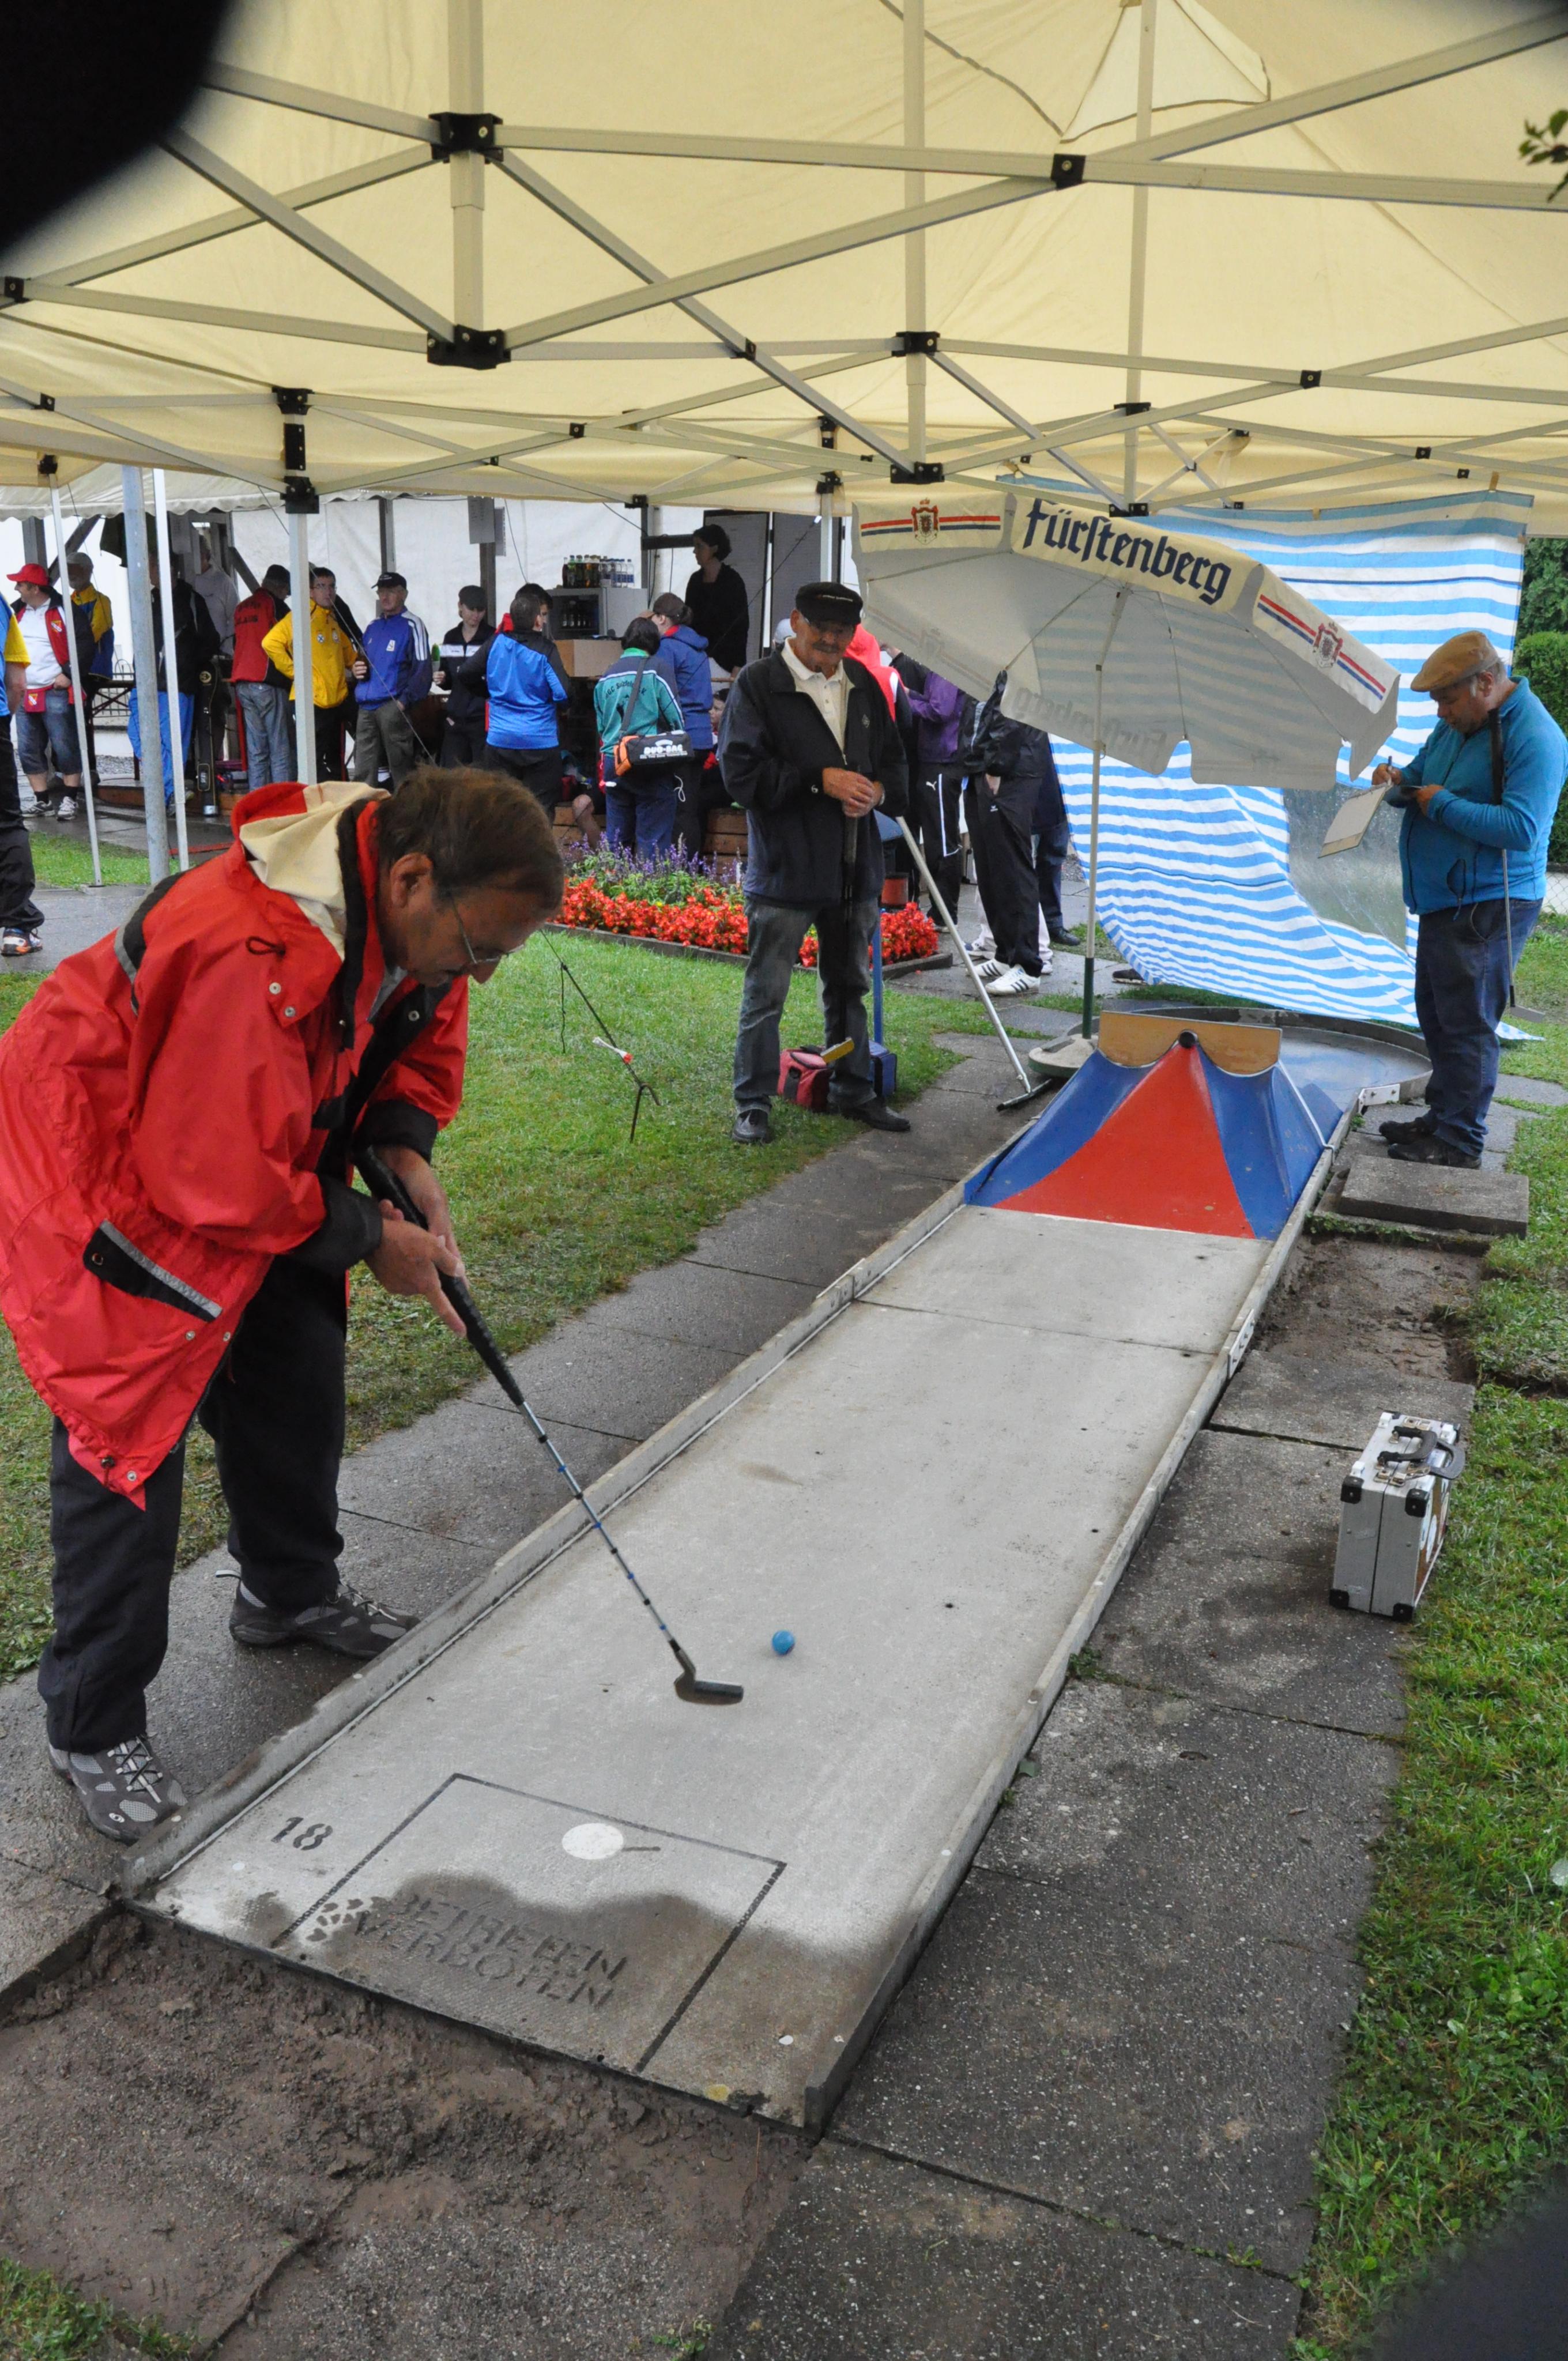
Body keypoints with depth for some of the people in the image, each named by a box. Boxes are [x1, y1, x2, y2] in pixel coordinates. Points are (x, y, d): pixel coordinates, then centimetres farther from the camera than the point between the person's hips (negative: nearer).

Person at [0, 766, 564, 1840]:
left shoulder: (416, 914, -12)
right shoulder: (255, 955, -40)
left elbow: (420, 1030, 6)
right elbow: (228, 1183, -33)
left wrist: (406, 1154, -11)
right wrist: (371, 1240, -20)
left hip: (264, 1157, 9)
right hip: (101, 1178, -8)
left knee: (298, 1377, 15)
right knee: (126, 1431, -5)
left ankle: (291, 1592, 41)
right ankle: (94, 1726, 12)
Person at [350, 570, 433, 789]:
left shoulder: (412, 625, -3)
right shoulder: (372, 626, 19)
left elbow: (422, 670, -9)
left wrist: (405, 701, -17)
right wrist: (356, 670, 7)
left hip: (393, 707, -7)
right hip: (366, 707, 7)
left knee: (401, 771, -4)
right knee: (363, 772, 7)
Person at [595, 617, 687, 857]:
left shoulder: (605, 677, 11)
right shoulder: (655, 668, -4)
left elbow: (601, 725, 16)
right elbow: (675, 717, -4)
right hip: (650, 764, -5)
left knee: (617, 839, 13)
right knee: (653, 841, -1)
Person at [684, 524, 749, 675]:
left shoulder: (732, 580, -5)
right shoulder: (695, 580, 11)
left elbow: (742, 624, -7)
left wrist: (738, 666, -14)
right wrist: (683, 618, -3)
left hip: (724, 658, -5)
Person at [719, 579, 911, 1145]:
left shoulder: (863, 685, 12)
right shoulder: (757, 685, -6)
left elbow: (894, 760, 20)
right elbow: (740, 772, -15)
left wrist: (878, 791, -4)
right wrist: (821, 780, -20)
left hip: (854, 869, 6)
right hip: (784, 868, -6)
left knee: (849, 986, 17)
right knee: (765, 992, 0)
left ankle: (853, 1090, 31)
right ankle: (752, 1104, 10)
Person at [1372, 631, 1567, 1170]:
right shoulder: (1458, 723, 10)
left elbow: (1521, 828, -27)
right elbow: (1425, 772, 24)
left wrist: (1443, 804, -21)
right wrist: (1399, 779, 0)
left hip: (1487, 908, -10)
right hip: (1445, 900, 10)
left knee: (1466, 1024, -5)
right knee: (1436, 1016, 18)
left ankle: (1460, 1145, 3)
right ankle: (1440, 1119, 31)